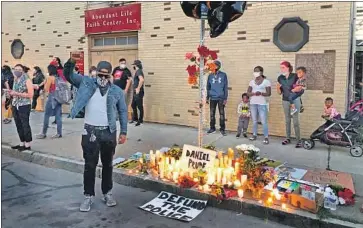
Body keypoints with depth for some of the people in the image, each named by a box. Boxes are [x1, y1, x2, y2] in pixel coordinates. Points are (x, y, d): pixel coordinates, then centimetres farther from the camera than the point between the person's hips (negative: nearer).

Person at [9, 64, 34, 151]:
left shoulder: (27, 80, -8)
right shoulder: (15, 80, 13)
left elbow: (30, 95, -17)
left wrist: (17, 93, -19)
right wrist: (11, 93, 2)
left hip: (24, 106, -7)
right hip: (15, 106, 7)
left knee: (25, 125, -2)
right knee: (18, 126, 10)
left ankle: (27, 145, 6)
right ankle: (22, 143, 20)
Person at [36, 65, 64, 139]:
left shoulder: (50, 77, -9)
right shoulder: (59, 77, 10)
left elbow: (46, 89, -7)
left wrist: (46, 82, 7)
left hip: (52, 98, -7)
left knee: (46, 116, 1)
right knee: (58, 116, 7)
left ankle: (43, 133, 6)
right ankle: (59, 133, 9)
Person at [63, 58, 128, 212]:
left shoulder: (116, 91, 2)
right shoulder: (86, 83, 3)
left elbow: (123, 112, 6)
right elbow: (68, 75, -4)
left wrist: (123, 132, 3)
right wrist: (72, 61, -24)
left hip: (109, 132, 1)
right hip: (90, 131, -1)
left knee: (107, 164, 13)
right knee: (90, 165, 6)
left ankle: (107, 193, 28)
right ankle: (88, 196, 20)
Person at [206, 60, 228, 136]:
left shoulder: (223, 75, -1)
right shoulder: (210, 75, 6)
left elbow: (226, 87, -1)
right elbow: (208, 87, 12)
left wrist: (225, 98, -6)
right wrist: (207, 97, 9)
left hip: (221, 98, -2)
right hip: (212, 98, 3)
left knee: (222, 114, 2)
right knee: (212, 114, 9)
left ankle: (222, 129, 11)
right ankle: (212, 128, 21)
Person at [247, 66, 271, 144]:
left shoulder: (266, 81, -1)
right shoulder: (252, 82, 10)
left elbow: (268, 93, -6)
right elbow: (248, 93, 5)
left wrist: (261, 93, -23)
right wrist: (254, 93, -15)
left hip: (262, 104, -4)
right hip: (253, 103, 4)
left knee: (264, 121, -7)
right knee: (254, 121, 11)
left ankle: (266, 137, -3)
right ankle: (254, 135, 20)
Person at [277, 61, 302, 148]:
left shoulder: (295, 76, -11)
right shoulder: (280, 78, 0)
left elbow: (302, 87, -3)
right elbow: (280, 93, 3)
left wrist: (299, 88, -20)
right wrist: (278, 87, -14)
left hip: (295, 100, -4)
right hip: (285, 101, 4)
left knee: (295, 120, -7)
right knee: (287, 120, 11)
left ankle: (299, 140, -2)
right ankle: (288, 138, 22)